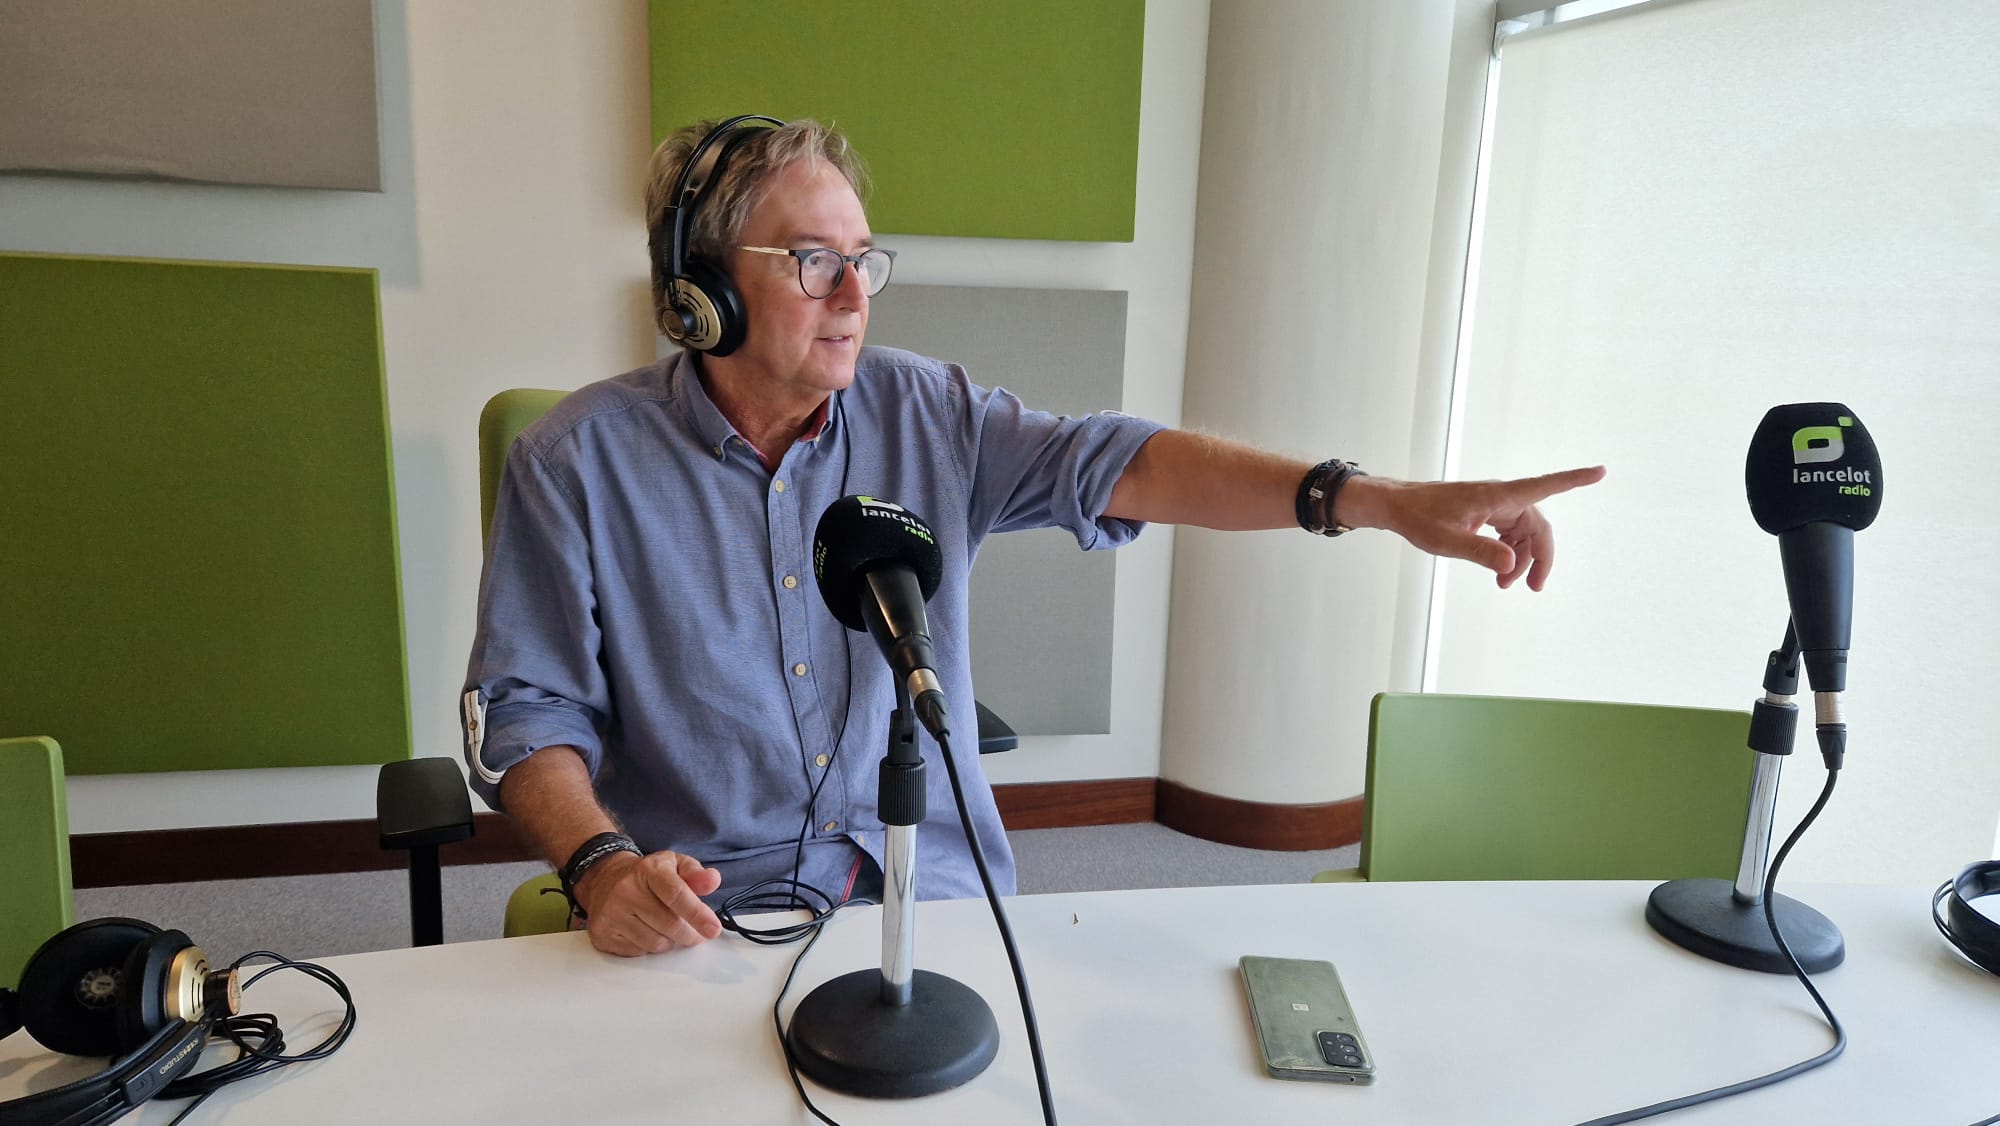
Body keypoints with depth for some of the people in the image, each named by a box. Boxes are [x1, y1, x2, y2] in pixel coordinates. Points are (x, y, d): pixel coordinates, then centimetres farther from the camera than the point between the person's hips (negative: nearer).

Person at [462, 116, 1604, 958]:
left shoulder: (925, 411, 1)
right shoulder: (579, 459, -5)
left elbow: (1109, 464, -10)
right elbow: (527, 707, -3)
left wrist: (1374, 497, -21)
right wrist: (601, 864, -22)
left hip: (933, 890, 3)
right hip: (705, 917, -2)